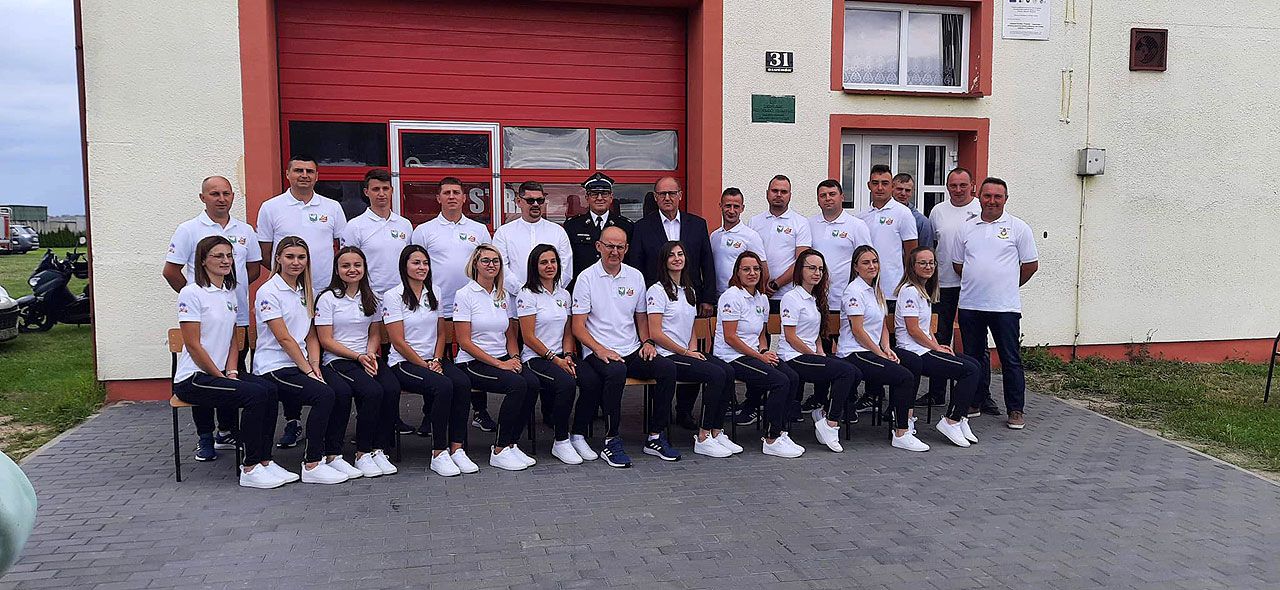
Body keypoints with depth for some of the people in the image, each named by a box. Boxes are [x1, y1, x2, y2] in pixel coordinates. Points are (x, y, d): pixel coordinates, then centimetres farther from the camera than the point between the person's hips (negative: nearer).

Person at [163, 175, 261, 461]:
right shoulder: (189, 230, -2)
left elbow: (254, 269, 19)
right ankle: (205, 438, 8)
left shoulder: (245, 231, 10)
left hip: (238, 317, 4)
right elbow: (171, 271, -2)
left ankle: (227, 431, 23)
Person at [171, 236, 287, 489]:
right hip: (192, 378, -7)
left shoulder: (230, 294, 15)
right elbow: (193, 345, -13)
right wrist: (222, 378, -12)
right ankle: (250, 469, -18)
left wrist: (231, 372, 0)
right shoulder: (192, 293, -10)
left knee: (269, 389, -19)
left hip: (219, 372, 7)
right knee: (256, 394, -26)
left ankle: (264, 461, -13)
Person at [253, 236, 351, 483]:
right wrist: (308, 371, -14)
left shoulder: (304, 292, 16)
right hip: (275, 368, -7)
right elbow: (284, 339, -13)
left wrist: (315, 366, -1)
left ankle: (332, 456, -8)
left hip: (300, 365, 7)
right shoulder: (268, 292, -8)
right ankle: (312, 465, -19)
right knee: (324, 395, -28)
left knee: (344, 391, -18)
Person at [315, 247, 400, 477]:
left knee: (392, 389, -27)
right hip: (337, 361, -4)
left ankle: (379, 450, -17)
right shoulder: (328, 299, 0)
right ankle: (362, 455, -17)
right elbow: (326, 341, -5)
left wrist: (370, 354, -4)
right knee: (373, 392, -31)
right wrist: (358, 357, -13)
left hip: (368, 358, 5)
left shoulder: (371, 299, 15)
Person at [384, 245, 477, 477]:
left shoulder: (434, 294, 14)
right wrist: (425, 366, -12)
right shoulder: (393, 296, -3)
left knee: (462, 382, -26)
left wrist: (437, 360, -1)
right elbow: (398, 342, -8)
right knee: (443, 386, -33)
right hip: (404, 363, -5)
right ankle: (438, 454, -24)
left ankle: (456, 449, -23)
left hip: (433, 360, 5)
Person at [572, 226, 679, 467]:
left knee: (668, 367, -22)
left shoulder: (635, 276, 13)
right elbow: (578, 326, -4)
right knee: (616, 371, -37)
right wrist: (600, 349, -19)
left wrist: (647, 342, 3)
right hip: (599, 352, -5)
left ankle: (655, 437, -10)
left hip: (632, 351, 5)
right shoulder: (587, 278, -1)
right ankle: (611, 441, -23)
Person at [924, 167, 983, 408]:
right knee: (940, 338, 9)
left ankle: (979, 395, 9)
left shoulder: (982, 210, -2)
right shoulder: (938, 211, 9)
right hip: (944, 284, 3)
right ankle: (936, 392, 18)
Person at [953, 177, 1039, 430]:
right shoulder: (966, 229, 10)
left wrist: (1008, 286, 9)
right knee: (974, 356, 12)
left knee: (1011, 359, 1)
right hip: (970, 304, 4)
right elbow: (958, 264, 18)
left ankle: (1015, 410, 9)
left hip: (1005, 306, -3)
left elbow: (1031, 265, 4)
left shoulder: (1018, 228, 0)